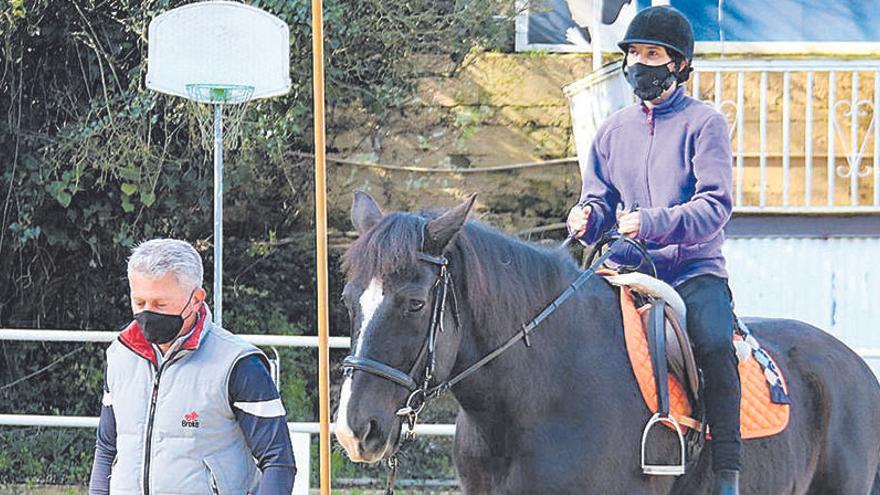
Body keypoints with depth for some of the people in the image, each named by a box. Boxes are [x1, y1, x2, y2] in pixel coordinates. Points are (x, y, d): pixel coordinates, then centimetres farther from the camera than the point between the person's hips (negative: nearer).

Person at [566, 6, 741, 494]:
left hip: (694, 271, -5)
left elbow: (714, 206, -10)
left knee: (715, 341, -31)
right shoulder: (614, 129, 15)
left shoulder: (704, 123, -1)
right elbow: (600, 201, 20)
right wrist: (587, 217, -6)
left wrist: (653, 223, -27)